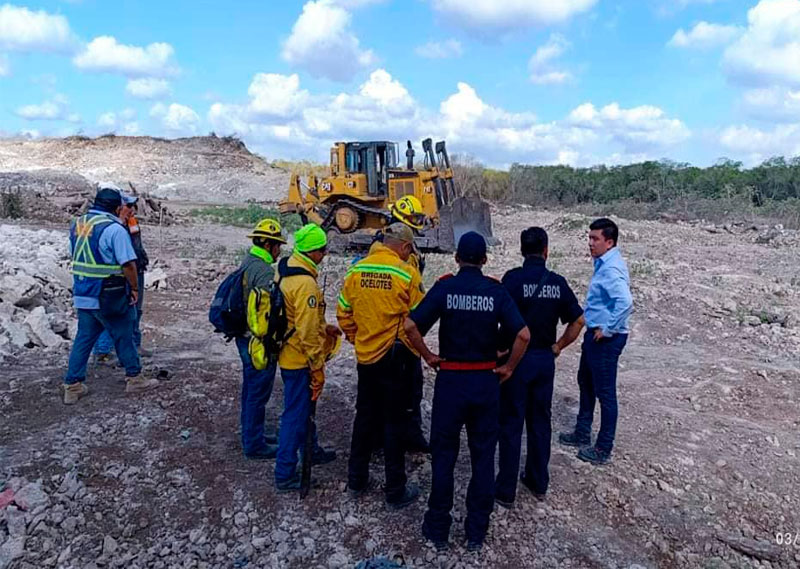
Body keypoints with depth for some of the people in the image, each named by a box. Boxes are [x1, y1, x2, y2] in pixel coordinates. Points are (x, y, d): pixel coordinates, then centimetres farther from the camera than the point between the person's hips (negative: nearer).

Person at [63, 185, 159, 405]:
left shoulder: (77, 224, 7)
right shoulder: (114, 229, -18)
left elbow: (75, 257, 17)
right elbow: (128, 264, -19)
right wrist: (134, 288, -6)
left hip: (82, 296, 7)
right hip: (109, 298, -7)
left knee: (83, 338, 14)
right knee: (123, 337, 8)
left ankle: (73, 386, 17)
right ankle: (135, 378, 21)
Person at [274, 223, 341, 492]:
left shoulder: (287, 271, 5)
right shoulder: (306, 284, -26)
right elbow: (308, 334, -25)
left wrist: (324, 328, 17)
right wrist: (318, 370, -17)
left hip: (287, 355, 10)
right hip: (300, 360, -10)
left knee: (303, 406, 25)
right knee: (296, 414, 2)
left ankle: (312, 451, 44)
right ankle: (285, 474, 15)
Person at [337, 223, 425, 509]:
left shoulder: (356, 270, -2)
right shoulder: (407, 273, -15)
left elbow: (344, 314, 4)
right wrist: (415, 352, 4)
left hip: (365, 357, 5)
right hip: (396, 358, -4)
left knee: (364, 417, 19)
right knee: (395, 422, 7)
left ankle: (356, 479, 32)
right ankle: (396, 491, 19)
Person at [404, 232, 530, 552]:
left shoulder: (444, 287, -7)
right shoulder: (496, 290, -5)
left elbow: (410, 326, -17)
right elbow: (523, 335, -12)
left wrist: (428, 357, -4)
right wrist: (509, 368, 0)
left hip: (451, 379, -1)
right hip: (486, 381, 1)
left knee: (444, 455, 12)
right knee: (483, 457, 13)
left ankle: (438, 529, 23)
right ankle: (476, 532, 24)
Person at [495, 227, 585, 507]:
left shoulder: (513, 278, -14)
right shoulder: (557, 282, 0)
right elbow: (578, 320, 3)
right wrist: (558, 346, 10)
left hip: (516, 358, -4)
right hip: (545, 359, 4)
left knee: (511, 424, 5)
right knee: (540, 422, 17)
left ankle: (506, 490, 14)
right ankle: (538, 483, 30)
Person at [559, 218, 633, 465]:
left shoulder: (611, 268, -23)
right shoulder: (604, 263, 8)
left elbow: (625, 302, -37)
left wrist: (608, 329, -26)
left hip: (606, 339, -10)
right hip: (595, 334, 10)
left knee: (605, 392, 3)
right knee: (586, 382, 22)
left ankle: (603, 449, 18)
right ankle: (582, 433, 39)